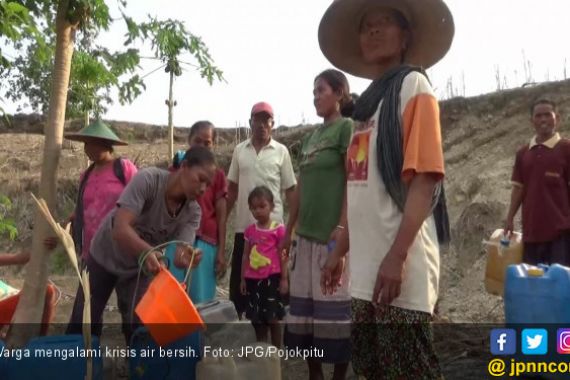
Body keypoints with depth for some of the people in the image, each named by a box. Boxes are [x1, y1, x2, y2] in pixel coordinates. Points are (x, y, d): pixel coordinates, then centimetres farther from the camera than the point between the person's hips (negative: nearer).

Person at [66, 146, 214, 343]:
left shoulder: (193, 213, -19)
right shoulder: (148, 180, -32)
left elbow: (179, 255, -29)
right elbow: (120, 228, -41)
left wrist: (186, 256, -53)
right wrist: (147, 251, -59)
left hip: (139, 269, 3)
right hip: (104, 256, -2)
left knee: (137, 326, -2)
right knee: (82, 322, 7)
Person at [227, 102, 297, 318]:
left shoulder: (281, 152, 0)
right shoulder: (239, 150, 7)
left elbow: (290, 190, 1)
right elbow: (232, 189, 12)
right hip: (244, 226, 2)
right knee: (239, 276, 9)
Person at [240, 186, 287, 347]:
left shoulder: (278, 229, -6)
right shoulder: (249, 230, 7)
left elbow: (283, 256, -5)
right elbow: (245, 255, 12)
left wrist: (284, 279, -7)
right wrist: (243, 279, 12)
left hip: (271, 278, -5)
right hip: (253, 279, 5)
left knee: (272, 318, 0)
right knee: (256, 319, 12)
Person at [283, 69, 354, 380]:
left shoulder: (347, 128, -2)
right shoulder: (311, 136, 18)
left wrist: (341, 229, -18)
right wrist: (288, 231, 15)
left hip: (333, 233, -7)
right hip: (306, 233, 7)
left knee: (334, 305, -3)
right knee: (306, 305, 9)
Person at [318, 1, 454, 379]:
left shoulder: (414, 85, -3)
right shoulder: (369, 101, 17)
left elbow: (425, 178, -14)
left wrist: (397, 256, -20)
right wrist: (340, 250, 17)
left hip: (399, 265, -7)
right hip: (367, 265, 8)